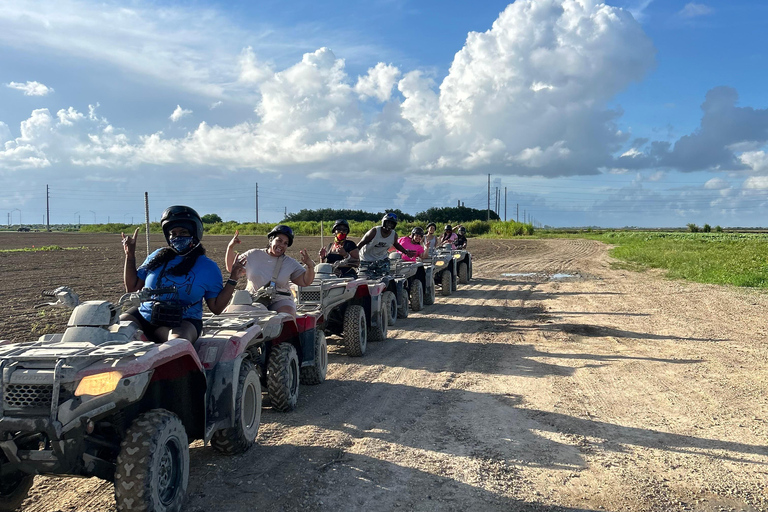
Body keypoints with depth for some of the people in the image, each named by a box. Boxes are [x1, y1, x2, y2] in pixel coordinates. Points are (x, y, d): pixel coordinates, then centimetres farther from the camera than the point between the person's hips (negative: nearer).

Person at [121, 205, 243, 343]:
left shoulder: (208, 267, 6)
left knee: (178, 339, -38)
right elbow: (132, 288, 17)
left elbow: (216, 307, 3)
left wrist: (233, 278, -4)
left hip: (182, 322, -4)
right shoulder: (157, 257, 13)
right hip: (143, 316, 4)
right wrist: (130, 255, 12)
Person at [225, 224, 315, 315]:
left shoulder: (290, 264, 7)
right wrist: (230, 247, 0)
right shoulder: (253, 255, 8)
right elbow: (231, 268, 12)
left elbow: (306, 282, 1)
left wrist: (310, 266, -17)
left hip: (279, 301, -1)